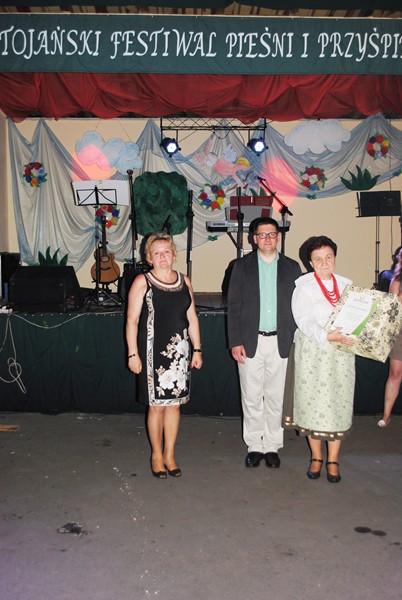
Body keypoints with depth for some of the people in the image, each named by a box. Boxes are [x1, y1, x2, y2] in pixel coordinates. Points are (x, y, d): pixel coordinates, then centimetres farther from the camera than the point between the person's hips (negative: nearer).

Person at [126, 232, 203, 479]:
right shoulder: (142, 282, -4)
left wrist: (197, 349, 9)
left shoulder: (184, 281, 8)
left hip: (179, 351, 4)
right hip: (153, 351, -4)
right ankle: (157, 455, 24)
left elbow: (192, 318, 12)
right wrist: (133, 354, -10)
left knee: (174, 403, 10)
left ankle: (169, 454, 25)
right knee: (157, 405, 4)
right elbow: (132, 320, -6)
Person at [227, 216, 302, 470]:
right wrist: (235, 342, -6)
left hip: (280, 343, 1)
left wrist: (296, 342, 0)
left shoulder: (292, 267, 6)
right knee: (251, 398, 6)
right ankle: (254, 446, 21)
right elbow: (234, 305, 1)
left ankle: (272, 446, 23)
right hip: (250, 342, 0)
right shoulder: (242, 266, 4)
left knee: (275, 397, 9)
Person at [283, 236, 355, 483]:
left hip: (341, 353, 3)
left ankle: (333, 460, 19)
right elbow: (304, 320, -14)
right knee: (313, 403, 5)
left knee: (338, 404, 5)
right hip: (312, 352, -3)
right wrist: (327, 336, -28)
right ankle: (316, 457, 23)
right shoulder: (304, 286, -4)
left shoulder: (346, 284, 10)